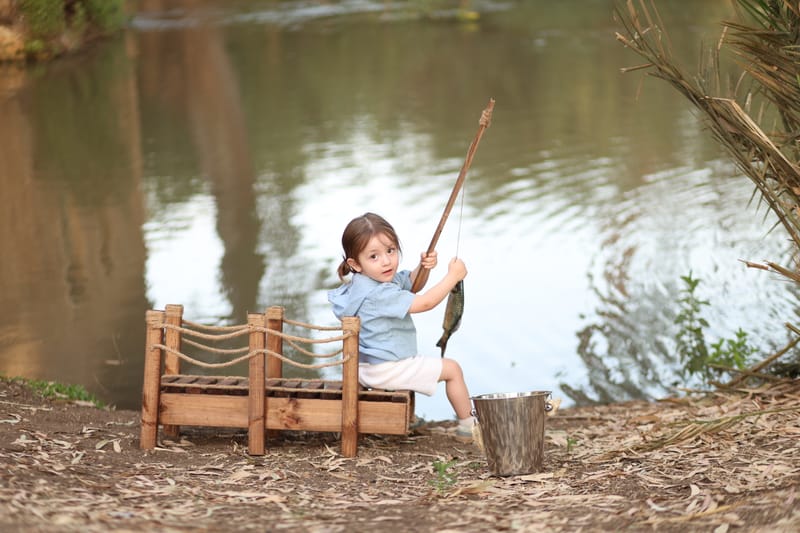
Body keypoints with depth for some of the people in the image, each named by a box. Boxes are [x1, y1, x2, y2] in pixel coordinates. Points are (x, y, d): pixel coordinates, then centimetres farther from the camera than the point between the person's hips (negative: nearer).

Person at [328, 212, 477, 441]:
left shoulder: (386, 279, 2)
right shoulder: (378, 294, -28)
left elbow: (412, 283, 18)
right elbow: (424, 303, -25)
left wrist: (423, 266, -4)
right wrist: (453, 276, -18)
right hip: (386, 369, -10)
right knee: (452, 369, -1)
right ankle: (468, 426, 9)